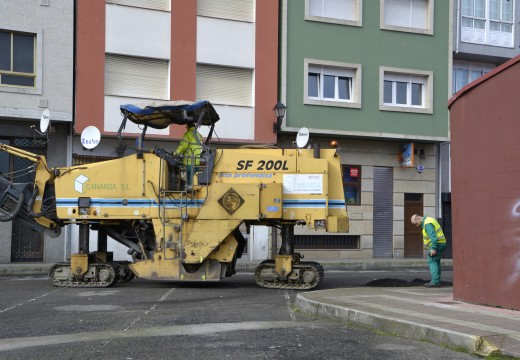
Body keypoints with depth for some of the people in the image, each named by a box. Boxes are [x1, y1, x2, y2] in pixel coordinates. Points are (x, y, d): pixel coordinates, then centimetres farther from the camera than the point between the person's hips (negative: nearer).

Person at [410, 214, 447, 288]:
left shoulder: (427, 223, -17)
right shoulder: (428, 220, 16)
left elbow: (433, 236, -26)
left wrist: (433, 248, -26)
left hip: (437, 244, -11)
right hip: (441, 243, 11)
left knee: (432, 262, -10)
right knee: (436, 262, 13)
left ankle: (435, 282, -15)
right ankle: (437, 281, 14)